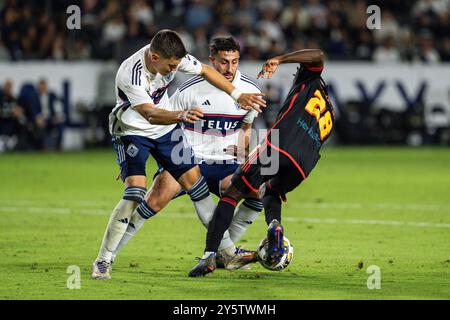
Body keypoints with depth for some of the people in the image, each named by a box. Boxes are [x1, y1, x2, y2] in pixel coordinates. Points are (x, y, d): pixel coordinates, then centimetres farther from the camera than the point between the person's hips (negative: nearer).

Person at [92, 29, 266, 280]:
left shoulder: (172, 56, -17)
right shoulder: (130, 75, -35)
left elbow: (205, 71, 0)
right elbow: (150, 114, -42)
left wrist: (238, 96, 1)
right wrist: (182, 115, -60)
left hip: (166, 128, 6)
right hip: (132, 132, -6)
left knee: (194, 181, 3)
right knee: (135, 192, -22)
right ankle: (103, 261, -11)